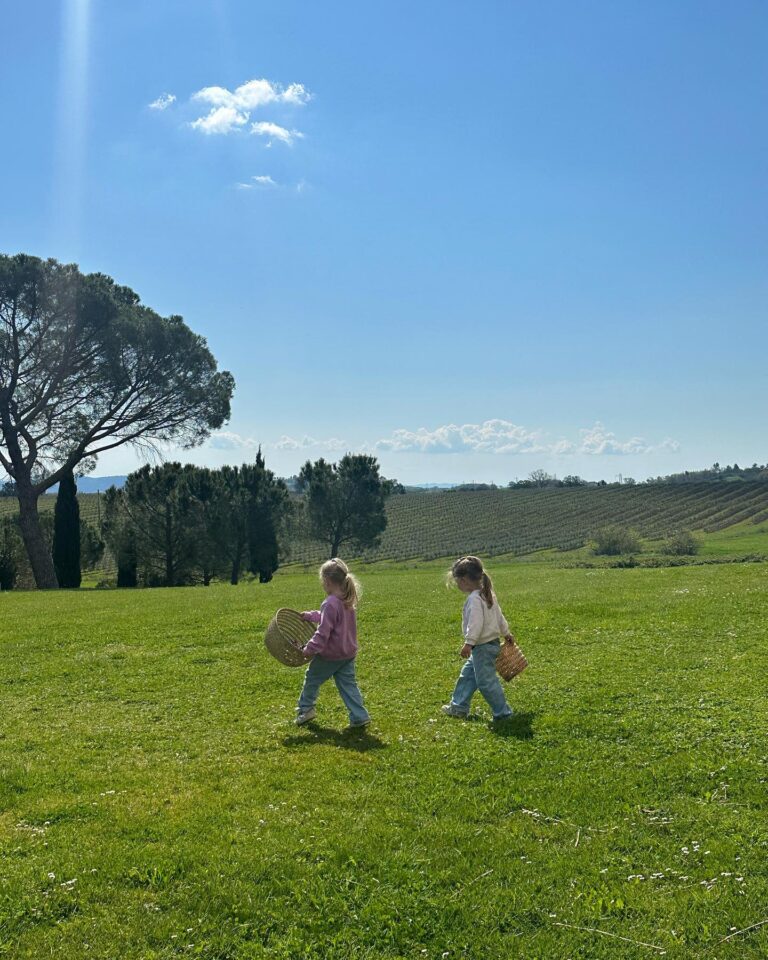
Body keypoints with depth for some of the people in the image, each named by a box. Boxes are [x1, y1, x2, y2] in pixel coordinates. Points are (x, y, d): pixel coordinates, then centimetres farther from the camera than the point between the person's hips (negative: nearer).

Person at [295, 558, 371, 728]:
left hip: (330, 654, -8)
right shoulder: (347, 600, 5)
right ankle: (359, 716, 2)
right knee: (348, 684, 9)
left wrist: (309, 649, -22)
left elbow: (323, 632, -26)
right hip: (348, 652, 8)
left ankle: (305, 709, 29)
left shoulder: (330, 604, -23)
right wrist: (309, 615, 27)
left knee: (312, 678, 15)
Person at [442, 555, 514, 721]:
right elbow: (500, 617, 19)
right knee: (467, 675, 19)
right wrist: (506, 633, 31)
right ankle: (459, 707, 27)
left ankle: (503, 713, 2)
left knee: (486, 681, -4)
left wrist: (468, 643, -34)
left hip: (483, 647, -11)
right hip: (492, 643, 11)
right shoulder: (488, 595, 10)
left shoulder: (474, 599, -21)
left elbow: (475, 623, -30)